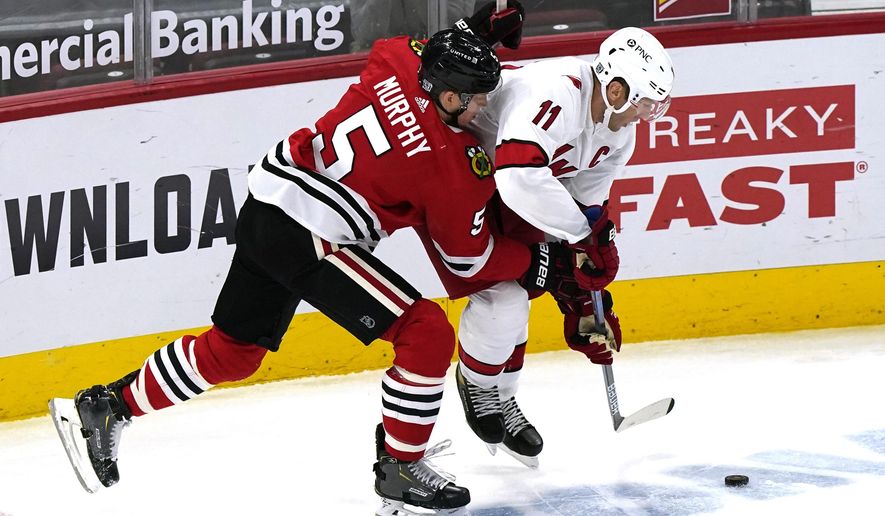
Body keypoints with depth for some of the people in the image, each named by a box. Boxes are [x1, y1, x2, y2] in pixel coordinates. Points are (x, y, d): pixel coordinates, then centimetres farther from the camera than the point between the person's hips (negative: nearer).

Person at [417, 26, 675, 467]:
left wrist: (584, 300, 1)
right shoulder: (556, 94, -37)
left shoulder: (619, 134, -5)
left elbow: (586, 207, 3)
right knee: (500, 294, -13)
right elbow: (520, 178, -50)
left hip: (499, 184, 9)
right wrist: (583, 233, -39)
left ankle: (501, 399, 34)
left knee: (518, 291, 11)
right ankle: (476, 382, 17)